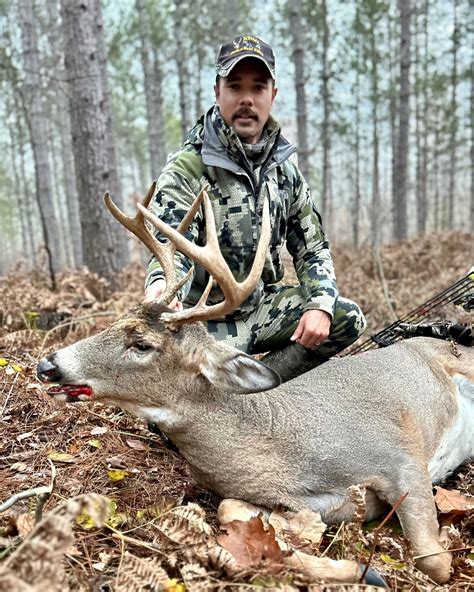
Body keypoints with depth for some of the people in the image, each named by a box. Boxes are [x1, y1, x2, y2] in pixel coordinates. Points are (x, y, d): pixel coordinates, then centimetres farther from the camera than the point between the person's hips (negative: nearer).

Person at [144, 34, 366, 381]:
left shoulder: (284, 167, 3)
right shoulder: (186, 170, -14)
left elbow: (312, 247, 8)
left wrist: (319, 305, -10)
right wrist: (160, 285, -50)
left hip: (264, 303, 6)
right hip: (209, 319, -5)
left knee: (348, 319, -9)